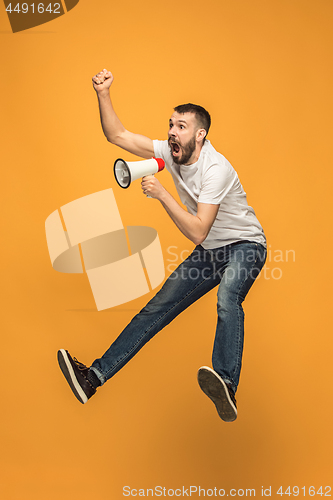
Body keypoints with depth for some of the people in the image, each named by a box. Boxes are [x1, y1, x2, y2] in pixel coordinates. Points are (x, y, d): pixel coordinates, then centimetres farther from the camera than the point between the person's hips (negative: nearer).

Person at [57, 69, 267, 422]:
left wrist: (161, 194, -32)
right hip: (208, 251, 6)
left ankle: (226, 387, -48)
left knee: (227, 297, -39)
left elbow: (197, 232, -31)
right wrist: (103, 93, -15)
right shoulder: (170, 153, -4)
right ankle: (95, 376, -4)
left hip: (244, 246, -6)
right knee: (159, 307, -3)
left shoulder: (216, 168, -26)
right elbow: (117, 135, -4)